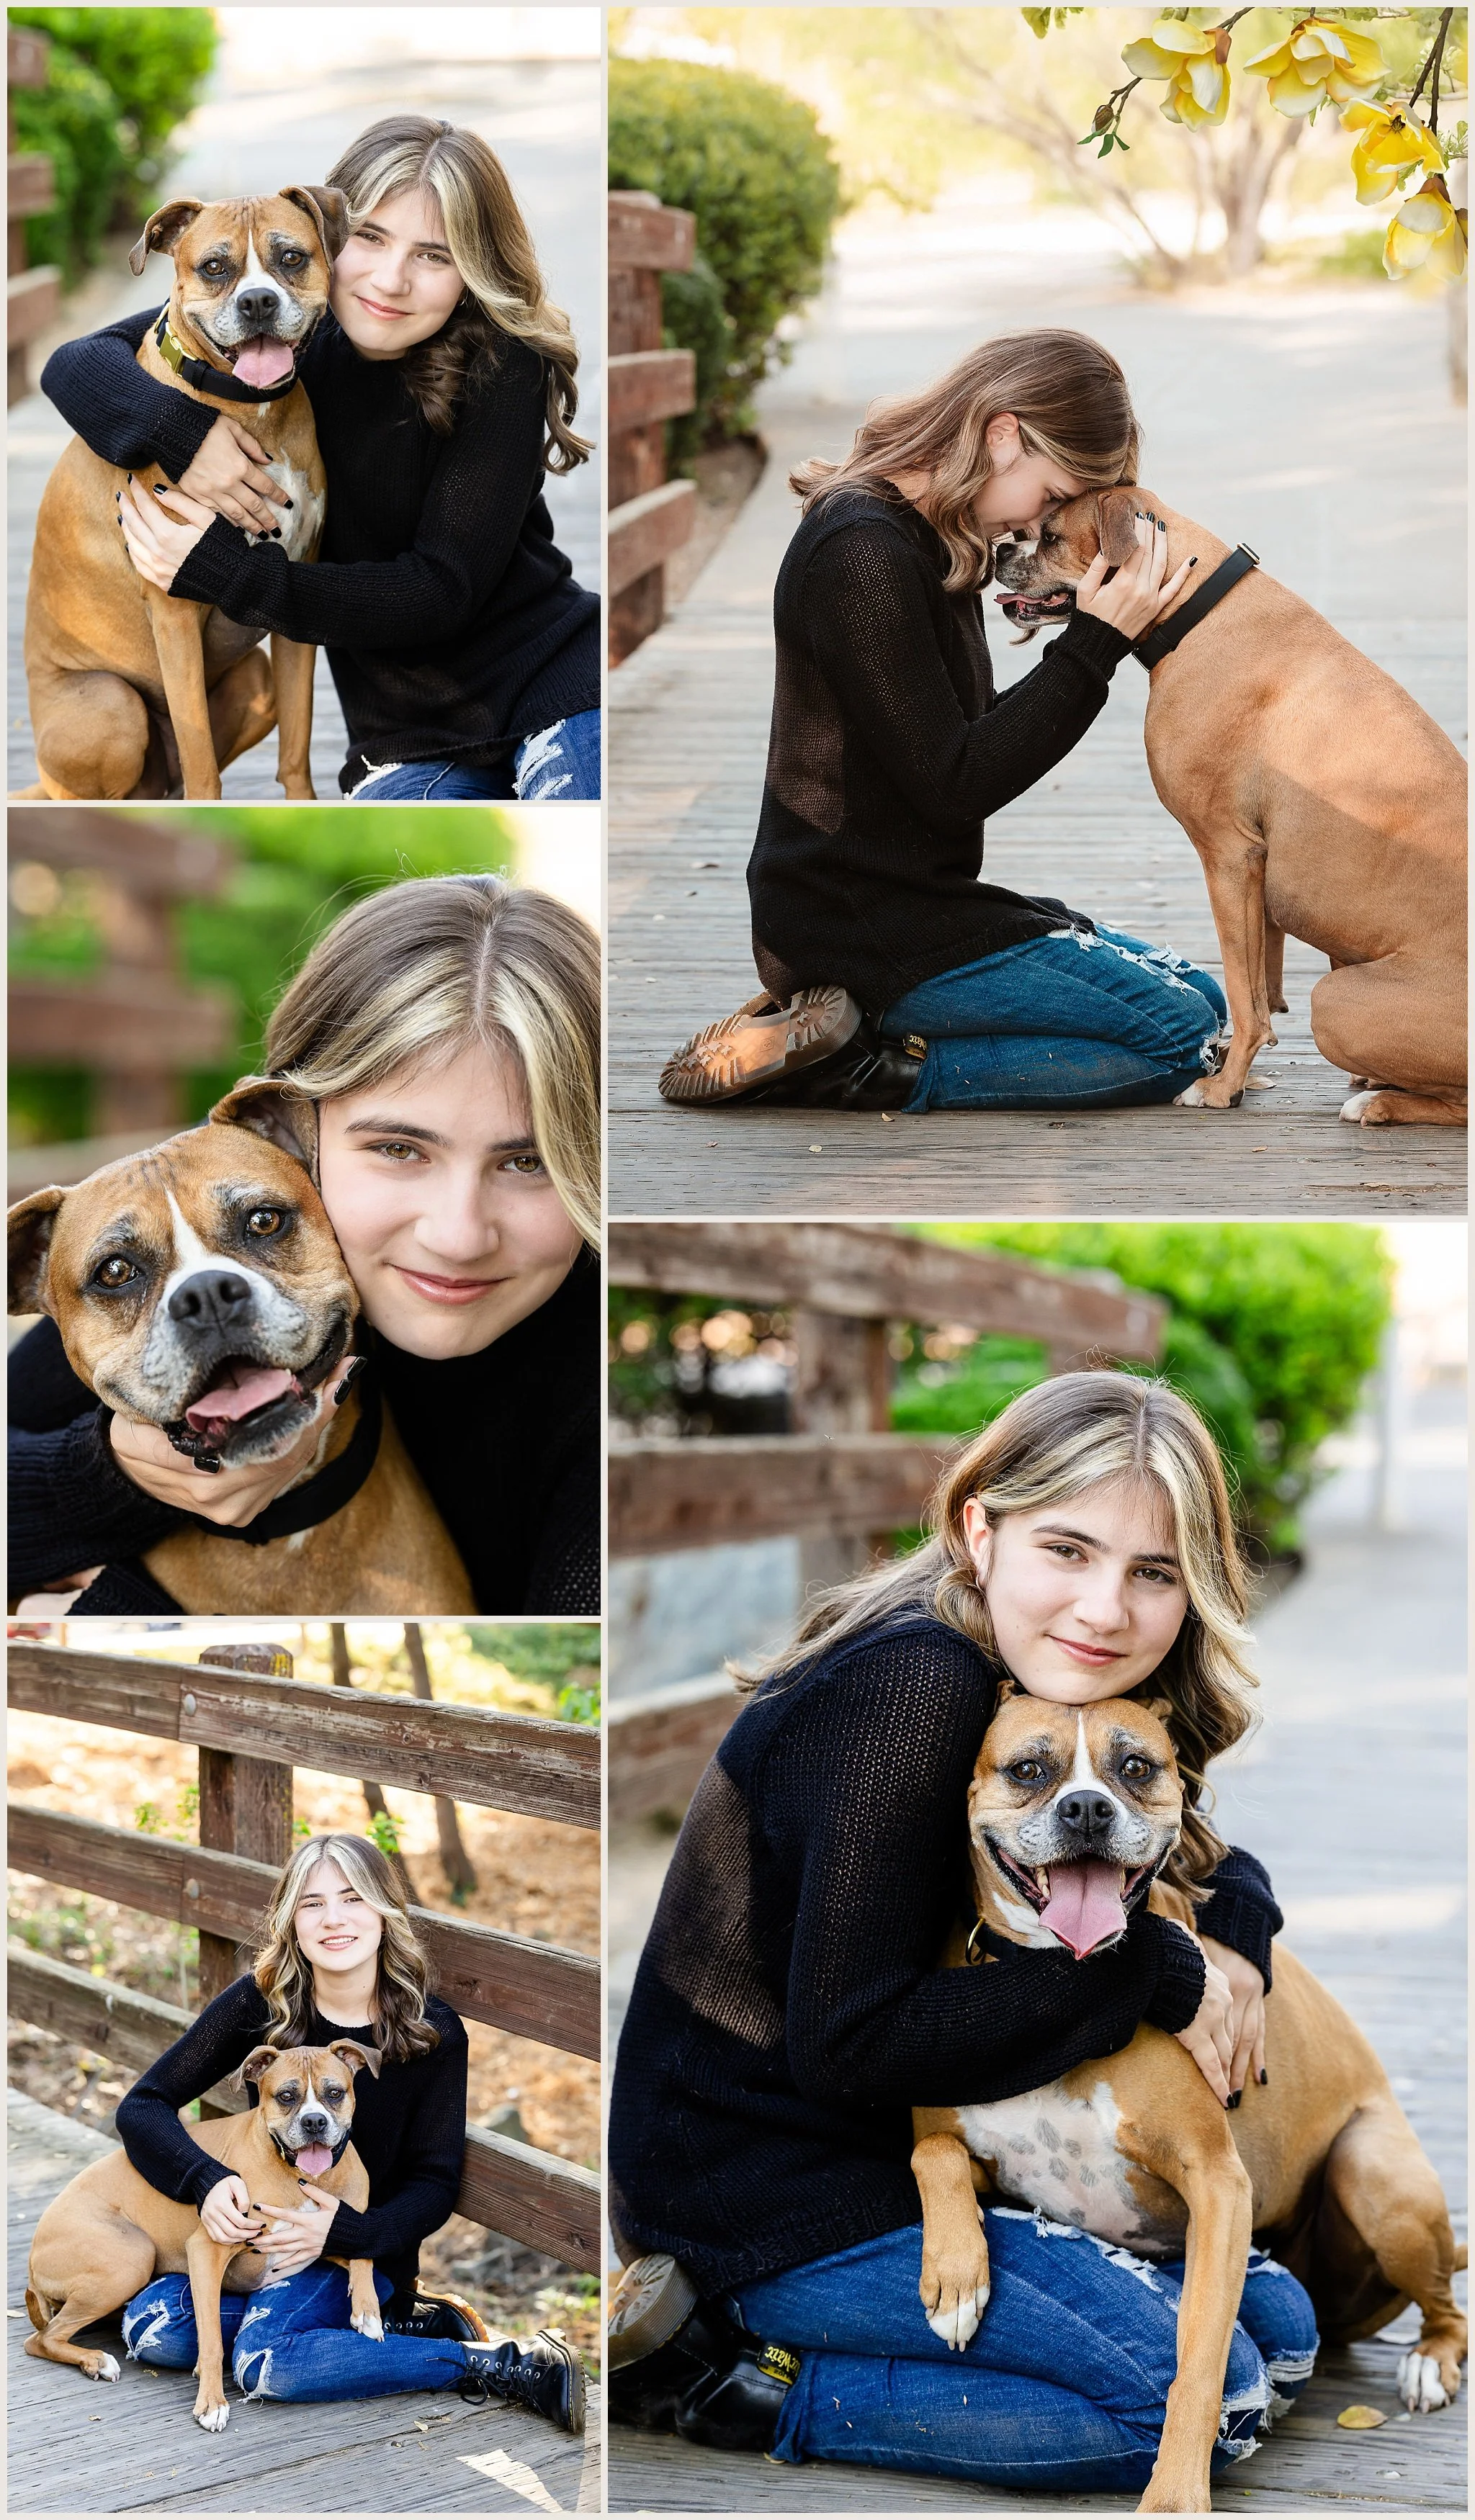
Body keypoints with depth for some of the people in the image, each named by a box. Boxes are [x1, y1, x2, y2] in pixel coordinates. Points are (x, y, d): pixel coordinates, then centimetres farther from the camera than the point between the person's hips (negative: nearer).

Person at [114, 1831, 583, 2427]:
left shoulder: (433, 2031, -12)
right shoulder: (260, 2003, -10)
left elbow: (435, 2184, -8)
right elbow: (144, 2106, -9)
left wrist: (342, 2230, -28)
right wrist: (206, 2181, -29)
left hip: (366, 2248, -4)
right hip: (262, 2232, 4)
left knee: (267, 2362, -32)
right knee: (150, 2328, -24)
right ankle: (385, 2327, -11)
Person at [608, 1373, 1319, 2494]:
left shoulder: (1039, 1687, 3)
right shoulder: (915, 1687, -25)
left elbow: (1211, 1857, 15)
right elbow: (851, 2046, -26)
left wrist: (1235, 1927, -10)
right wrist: (1156, 1975, -21)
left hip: (913, 2154, 9)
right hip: (766, 2188, -9)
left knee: (1281, 2324, 11)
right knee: (1216, 2397, -12)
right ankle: (735, 2372, -5)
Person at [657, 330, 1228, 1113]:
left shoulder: (926, 540, 12)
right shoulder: (864, 554, -20)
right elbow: (953, 788, -20)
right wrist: (1094, 645, -17)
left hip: (916, 903, 11)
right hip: (860, 929, -11)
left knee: (1202, 1001, 12)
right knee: (1183, 1036, -11)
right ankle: (868, 1069, -10)